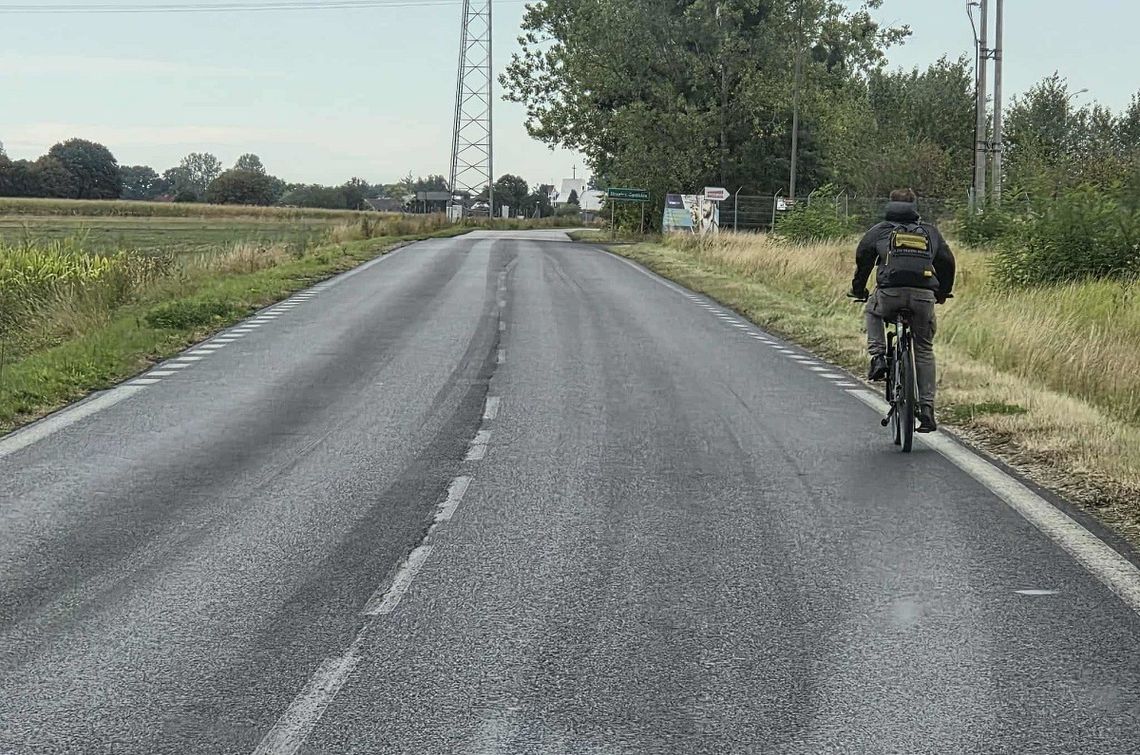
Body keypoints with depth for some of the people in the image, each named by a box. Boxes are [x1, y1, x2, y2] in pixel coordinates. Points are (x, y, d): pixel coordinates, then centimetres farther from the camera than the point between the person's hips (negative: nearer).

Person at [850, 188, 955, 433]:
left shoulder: (880, 230, 18)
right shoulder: (930, 231, 23)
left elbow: (863, 257, 16)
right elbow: (947, 261, 25)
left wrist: (858, 289, 29)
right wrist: (943, 293, 38)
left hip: (890, 293, -1)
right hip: (924, 296, 1)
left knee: (873, 311, 35)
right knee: (924, 350, 15)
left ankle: (878, 356, 13)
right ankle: (927, 408, 8)